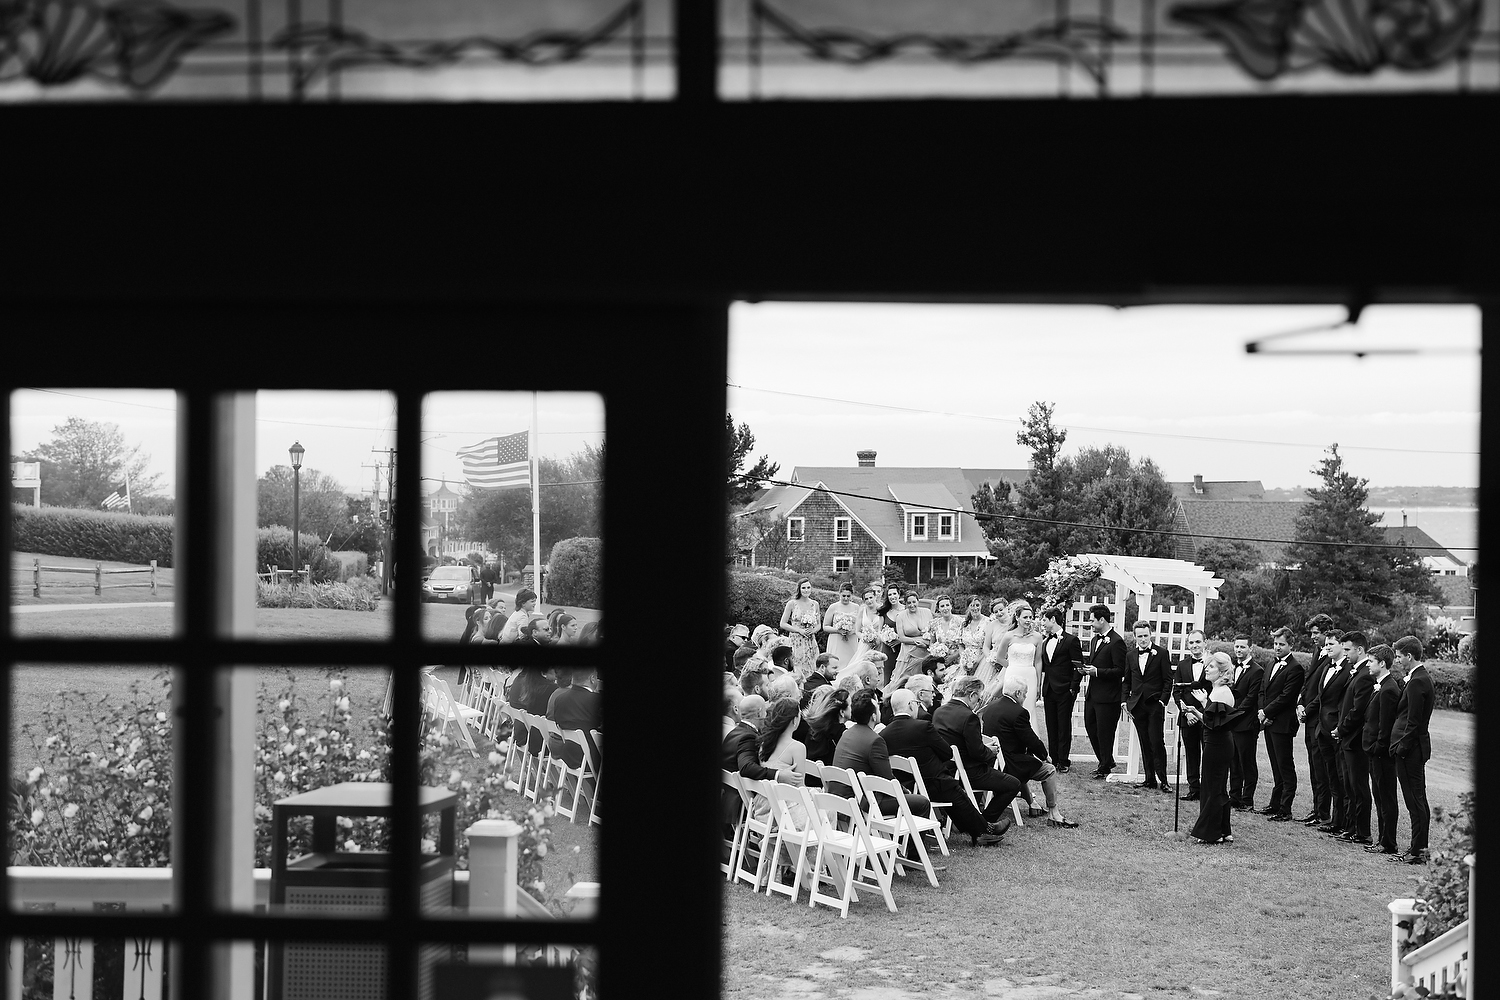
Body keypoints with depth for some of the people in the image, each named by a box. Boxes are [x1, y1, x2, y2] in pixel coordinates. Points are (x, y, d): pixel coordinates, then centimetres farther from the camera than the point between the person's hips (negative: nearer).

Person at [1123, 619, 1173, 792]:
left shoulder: (1161, 653, -1)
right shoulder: (1131, 656, 12)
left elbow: (1168, 680, -2)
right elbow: (1127, 681, 17)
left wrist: (1163, 701, -9)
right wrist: (1126, 701, 7)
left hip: (1155, 705, -4)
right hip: (1137, 706, 4)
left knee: (1157, 743, -8)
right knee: (1144, 744, 6)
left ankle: (1163, 780, -3)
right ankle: (1150, 779, 11)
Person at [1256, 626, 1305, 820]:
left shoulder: (1294, 669, -11)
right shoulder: (1272, 666, 17)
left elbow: (1286, 697, -17)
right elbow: (1263, 691, 17)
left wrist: (1266, 712, -13)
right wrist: (1261, 712, 0)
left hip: (1282, 724, -9)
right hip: (1269, 723, 9)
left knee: (1285, 767, -5)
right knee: (1276, 766, 14)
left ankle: (1285, 809, -5)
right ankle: (1275, 804, 20)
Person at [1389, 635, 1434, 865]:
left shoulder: (1417, 682, -18)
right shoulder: (1422, 678, 14)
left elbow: (1413, 722, -20)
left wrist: (1402, 747, -15)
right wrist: (1400, 745, 16)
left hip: (1411, 750, -10)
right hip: (1415, 747, 10)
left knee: (1415, 800, -5)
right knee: (1416, 800, 13)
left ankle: (1418, 852, -2)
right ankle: (1418, 847, 19)